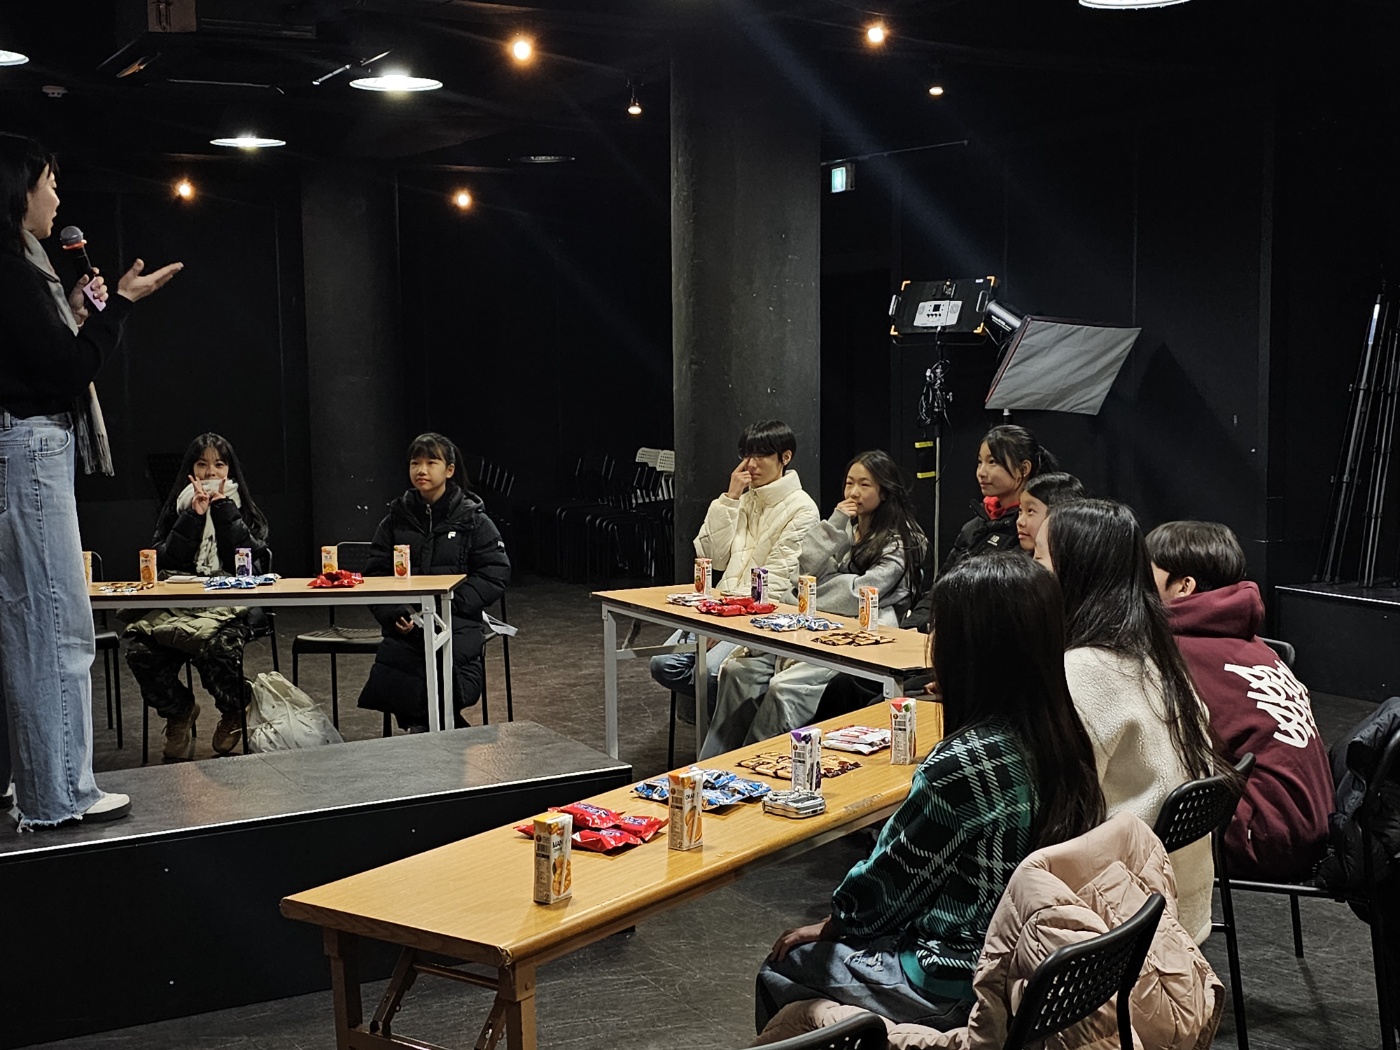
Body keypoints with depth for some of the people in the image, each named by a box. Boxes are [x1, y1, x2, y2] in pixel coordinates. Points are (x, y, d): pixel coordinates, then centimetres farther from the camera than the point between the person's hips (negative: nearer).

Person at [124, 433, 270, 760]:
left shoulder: (242, 509, 16)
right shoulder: (176, 509, 18)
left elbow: (250, 559, -3)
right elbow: (163, 562, 3)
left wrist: (223, 509, -1)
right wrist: (194, 516, -2)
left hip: (231, 602, -2)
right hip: (180, 602, 2)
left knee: (217, 647, -37)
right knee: (140, 649, -29)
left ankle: (236, 710, -3)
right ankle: (178, 711, 2)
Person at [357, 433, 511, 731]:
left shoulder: (472, 519, 6)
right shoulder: (396, 520, 13)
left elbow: (496, 575, 1)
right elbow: (375, 575, 10)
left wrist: (449, 604, -11)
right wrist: (395, 615, -9)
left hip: (458, 625, -2)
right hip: (407, 626, 2)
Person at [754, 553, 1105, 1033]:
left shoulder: (967, 763, -28)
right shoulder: (1063, 737, -4)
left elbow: (886, 881, -15)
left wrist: (832, 925, 4)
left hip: (955, 987, -8)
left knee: (780, 972, 14)